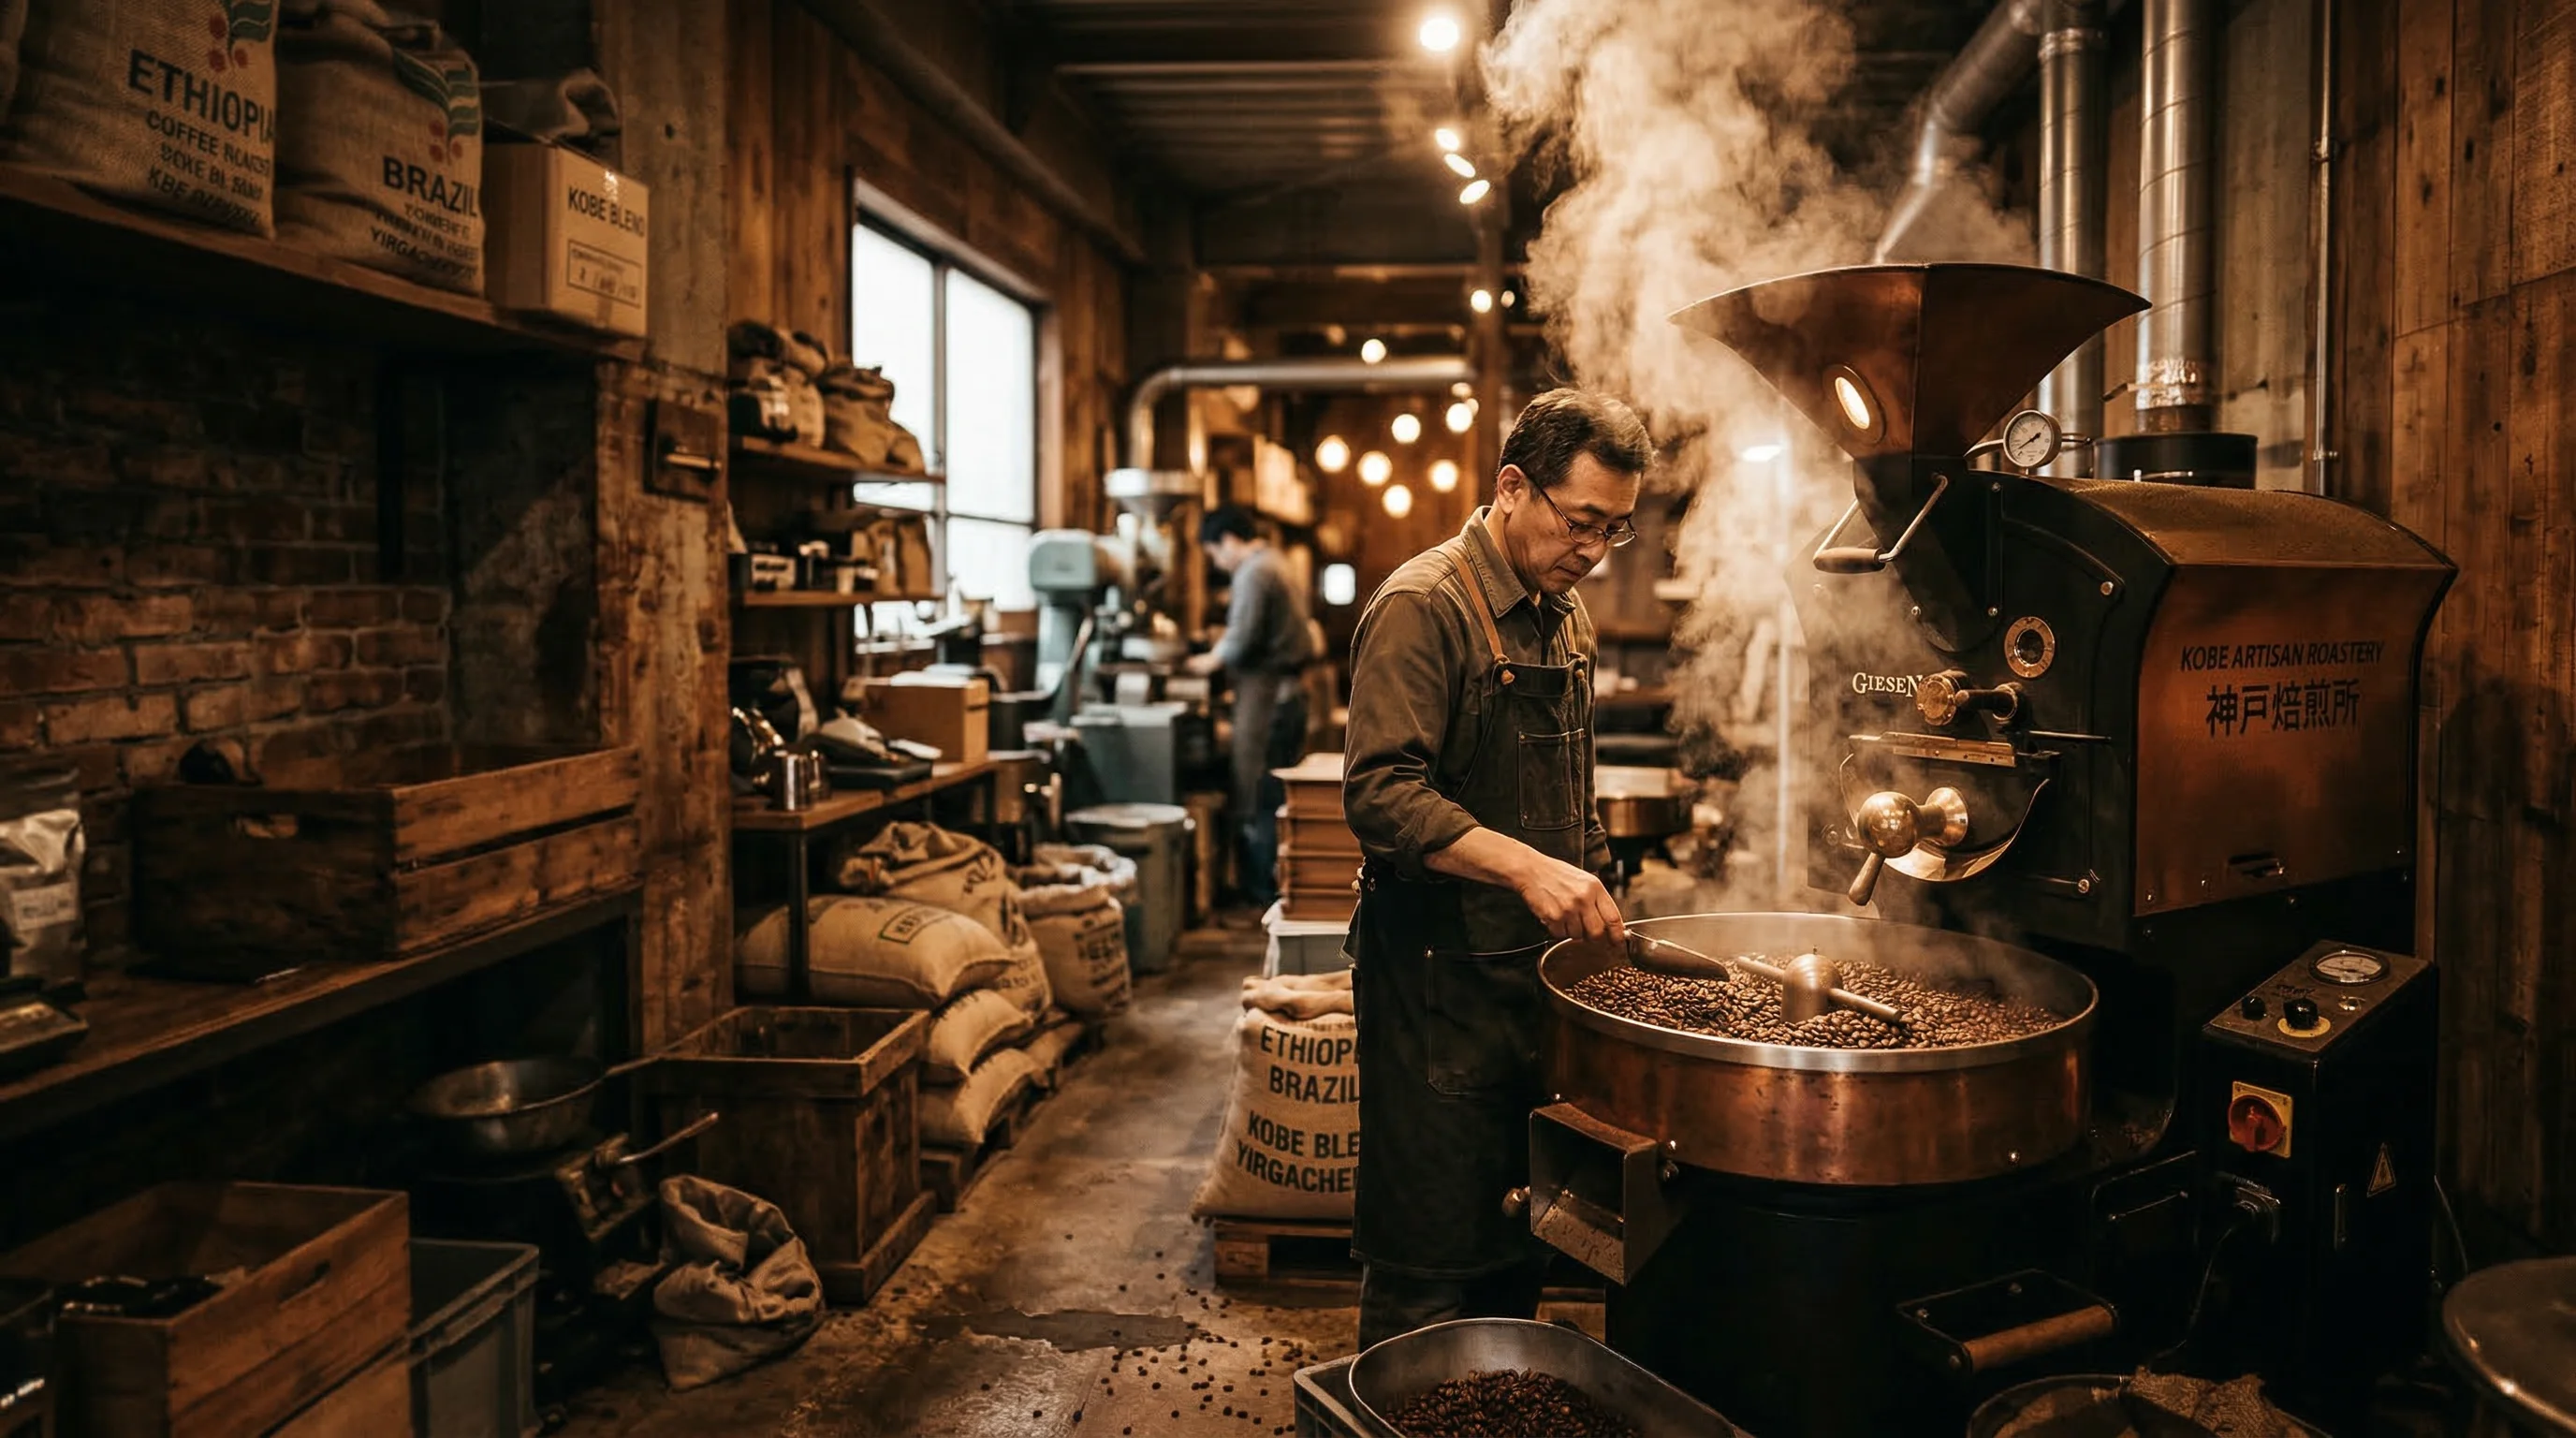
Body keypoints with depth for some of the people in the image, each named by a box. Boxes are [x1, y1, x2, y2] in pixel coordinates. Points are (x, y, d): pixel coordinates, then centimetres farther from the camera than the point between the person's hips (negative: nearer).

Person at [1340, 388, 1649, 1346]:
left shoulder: (1564, 615, 14)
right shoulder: (1423, 605, -13)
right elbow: (1381, 792, -24)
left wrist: (1593, 895, 16)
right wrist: (1526, 868, -32)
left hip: (1537, 972, 8)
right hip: (1437, 979, -8)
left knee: (1517, 1244, 19)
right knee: (1429, 1267, 2)